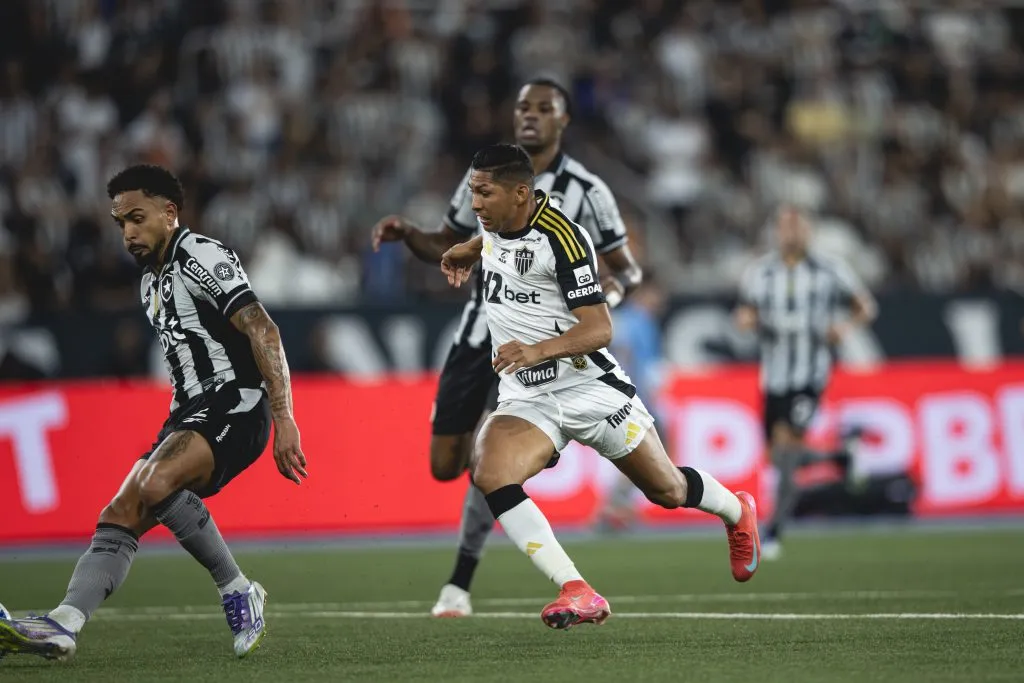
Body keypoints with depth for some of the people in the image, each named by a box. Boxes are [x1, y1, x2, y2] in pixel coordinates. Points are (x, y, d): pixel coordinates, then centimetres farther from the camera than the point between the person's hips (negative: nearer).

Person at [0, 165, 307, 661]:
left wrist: (283, 419, -24)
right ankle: (62, 626, -22)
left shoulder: (202, 257, -8)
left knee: (155, 484, -31)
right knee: (119, 516, -8)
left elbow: (263, 332, -17)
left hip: (236, 405, -9)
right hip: (190, 413, 9)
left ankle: (238, 593, -17)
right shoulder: (151, 282, 21)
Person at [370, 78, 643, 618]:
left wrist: (610, 293, -23)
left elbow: (627, 269, 0)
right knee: (444, 466, 3)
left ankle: (459, 584, -4)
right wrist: (406, 234, -6)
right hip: (480, 329, 4)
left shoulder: (586, 191, -6)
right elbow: (448, 247, 15)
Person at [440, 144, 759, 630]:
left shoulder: (562, 237, -22)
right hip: (526, 400, 6)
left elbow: (599, 328, -26)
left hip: (589, 387, -6)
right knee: (488, 474, -25)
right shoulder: (496, 222, 0)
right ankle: (578, 594, -28)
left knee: (667, 490, 11)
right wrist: (470, 249, 21)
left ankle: (737, 512, 48)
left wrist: (536, 351, -39)